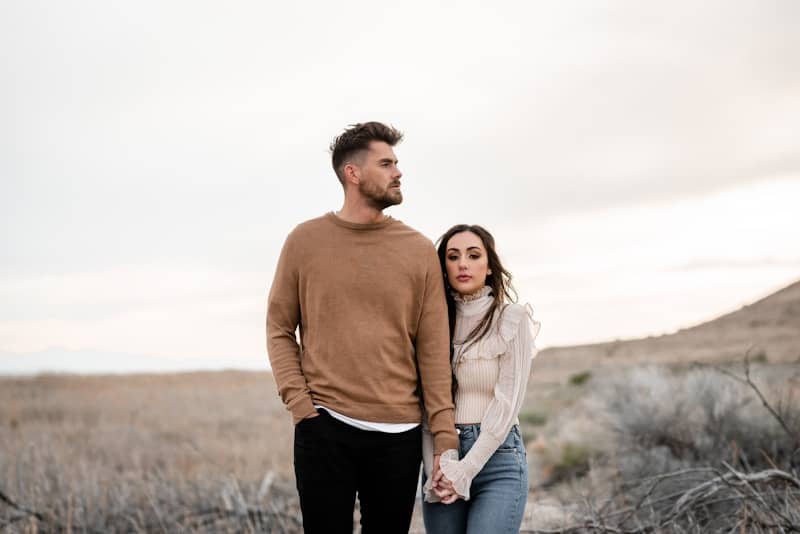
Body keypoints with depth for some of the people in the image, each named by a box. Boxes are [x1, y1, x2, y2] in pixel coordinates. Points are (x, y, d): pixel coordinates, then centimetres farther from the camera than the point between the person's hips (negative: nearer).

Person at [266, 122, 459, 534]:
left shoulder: (419, 250, 4)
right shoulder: (305, 240, 4)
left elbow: (434, 350, 2)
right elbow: (279, 327, 7)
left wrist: (445, 438, -2)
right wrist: (298, 401, -5)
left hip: (398, 434, 1)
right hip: (323, 427, -1)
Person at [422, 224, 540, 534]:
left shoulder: (514, 319, -4)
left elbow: (507, 403, -8)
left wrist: (465, 470, -12)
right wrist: (437, 467, -8)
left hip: (497, 458, -3)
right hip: (442, 457, 4)